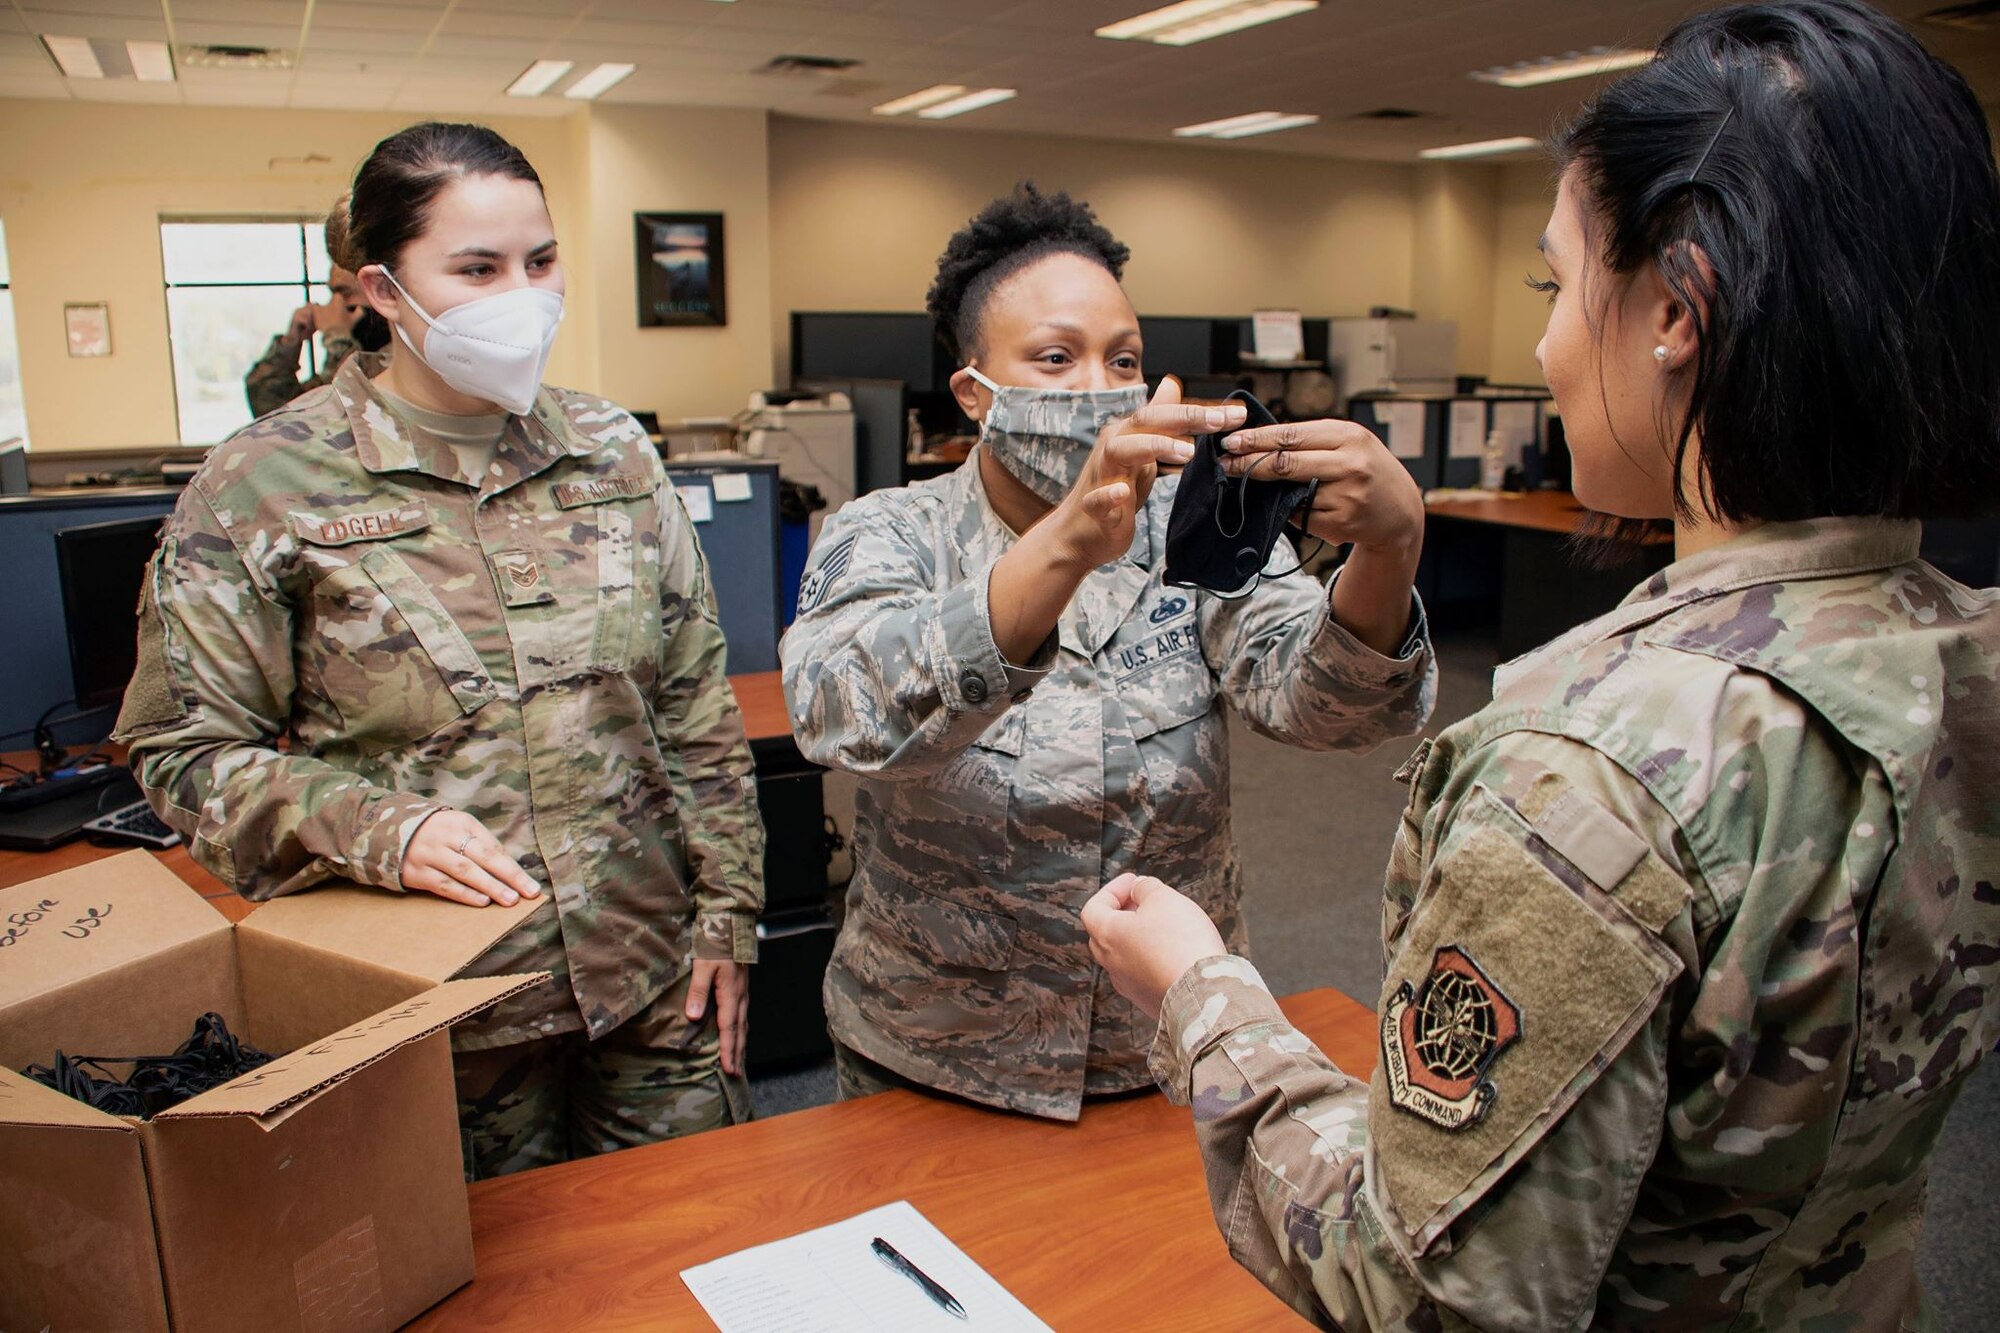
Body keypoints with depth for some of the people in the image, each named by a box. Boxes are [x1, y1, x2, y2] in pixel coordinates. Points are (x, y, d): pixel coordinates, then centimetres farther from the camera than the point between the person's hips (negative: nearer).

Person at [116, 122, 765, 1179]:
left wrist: (726, 912, 4)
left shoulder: (613, 452, 4)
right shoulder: (265, 484, -7)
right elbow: (185, 748, -5)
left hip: (658, 979, 3)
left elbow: (697, 709, 7)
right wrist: (376, 830, -21)